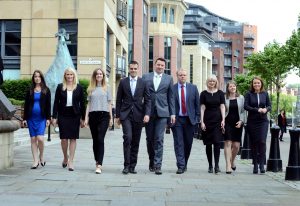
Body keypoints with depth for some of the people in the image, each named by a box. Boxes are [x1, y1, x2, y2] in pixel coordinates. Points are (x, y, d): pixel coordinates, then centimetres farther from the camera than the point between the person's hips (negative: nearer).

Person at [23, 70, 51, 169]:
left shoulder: (46, 90, 4)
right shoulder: (30, 91, 9)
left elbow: (48, 105, 3)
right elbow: (26, 105, 10)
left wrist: (48, 118, -4)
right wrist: (25, 118, 5)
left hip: (41, 118, -2)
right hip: (31, 118, 3)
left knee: (40, 138, -14)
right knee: (33, 139, 3)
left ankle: (41, 156, 10)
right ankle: (36, 160, 8)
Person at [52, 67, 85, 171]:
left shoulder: (79, 88, 5)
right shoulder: (60, 87, 5)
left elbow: (82, 103, 6)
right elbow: (56, 102, 4)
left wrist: (82, 118, 3)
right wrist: (54, 117, -1)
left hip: (75, 115, 0)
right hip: (63, 115, 0)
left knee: (73, 138, 0)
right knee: (64, 138, 1)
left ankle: (71, 161, 5)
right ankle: (65, 158, 24)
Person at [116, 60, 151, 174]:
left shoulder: (143, 83, 5)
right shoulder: (123, 82, 6)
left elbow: (147, 100, 3)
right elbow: (119, 100, 9)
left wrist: (147, 114, -9)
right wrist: (117, 115, 6)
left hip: (138, 115, 1)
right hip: (126, 115, -1)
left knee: (135, 142, 4)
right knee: (127, 138, -14)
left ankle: (132, 166, 12)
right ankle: (126, 165, -8)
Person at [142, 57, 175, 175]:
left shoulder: (168, 79, 9)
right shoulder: (146, 77, 8)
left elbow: (171, 97, 9)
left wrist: (172, 113, 4)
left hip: (162, 112, -1)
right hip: (149, 112, 1)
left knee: (159, 139, -8)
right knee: (149, 138, 9)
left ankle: (157, 165, -7)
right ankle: (151, 161, 24)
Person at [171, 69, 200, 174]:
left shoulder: (193, 88, 6)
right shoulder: (172, 88, 1)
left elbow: (197, 104, 7)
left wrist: (197, 117, 1)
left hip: (190, 119, 2)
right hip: (177, 119, -2)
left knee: (188, 143, 8)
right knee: (178, 143, -4)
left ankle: (184, 164, 24)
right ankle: (181, 166, -4)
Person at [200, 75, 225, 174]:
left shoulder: (220, 93, 7)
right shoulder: (204, 93, 5)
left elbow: (222, 107, 4)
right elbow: (202, 108, 2)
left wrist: (223, 120, -5)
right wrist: (202, 122, -4)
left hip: (217, 120, 0)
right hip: (207, 120, 0)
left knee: (217, 142, -9)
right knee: (208, 143, 3)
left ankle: (216, 165, -8)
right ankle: (210, 165, 11)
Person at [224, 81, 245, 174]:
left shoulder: (241, 98, 9)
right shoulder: (224, 98, 4)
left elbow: (243, 111, 8)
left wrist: (241, 121, -5)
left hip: (237, 123, 2)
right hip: (228, 122, -2)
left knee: (236, 145, 0)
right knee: (228, 143, -9)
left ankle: (232, 161, 27)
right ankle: (228, 166, -10)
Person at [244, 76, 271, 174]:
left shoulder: (265, 94, 7)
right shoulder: (249, 94, 1)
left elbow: (269, 105, 9)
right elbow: (245, 106, -7)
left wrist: (266, 109, -13)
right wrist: (257, 110, -17)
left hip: (263, 121, 0)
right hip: (252, 121, 0)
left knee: (262, 141, -12)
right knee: (253, 143, 4)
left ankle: (262, 164, -7)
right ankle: (255, 164, 13)